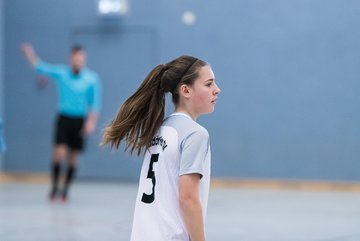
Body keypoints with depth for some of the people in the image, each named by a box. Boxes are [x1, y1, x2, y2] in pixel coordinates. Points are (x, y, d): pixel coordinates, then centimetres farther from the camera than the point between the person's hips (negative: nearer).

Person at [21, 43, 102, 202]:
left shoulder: (92, 78, -3)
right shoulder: (61, 73, -3)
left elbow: (95, 103, 0)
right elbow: (40, 67, -11)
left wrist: (91, 121, -11)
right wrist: (30, 55, -29)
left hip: (80, 121, 1)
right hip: (63, 118, -1)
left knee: (73, 157, 5)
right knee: (59, 153, -13)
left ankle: (65, 190, 19)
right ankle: (54, 187, 3)